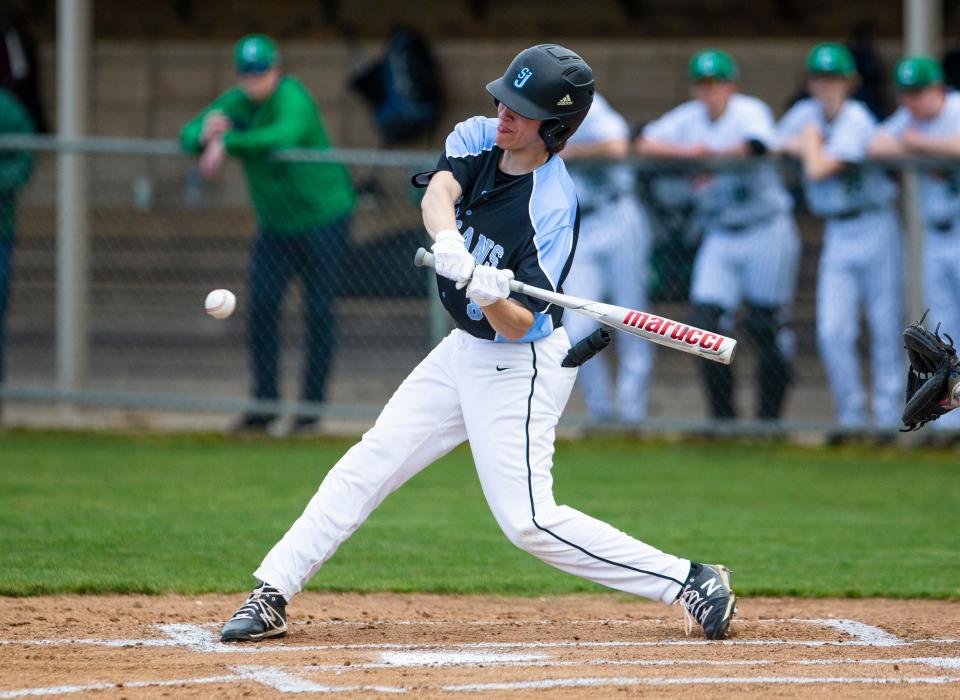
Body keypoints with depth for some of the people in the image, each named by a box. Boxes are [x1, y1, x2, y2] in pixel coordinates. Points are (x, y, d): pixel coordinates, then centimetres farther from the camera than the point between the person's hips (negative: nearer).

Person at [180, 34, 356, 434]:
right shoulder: (236, 102, 0)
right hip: (276, 223, 6)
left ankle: (312, 405, 5)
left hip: (324, 217, -6)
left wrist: (227, 144, -45)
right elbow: (188, 138, -3)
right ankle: (265, 404, 5)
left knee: (318, 310, -3)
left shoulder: (292, 100, -22)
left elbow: (284, 137, -44)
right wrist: (204, 134, -27)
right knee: (261, 307, -1)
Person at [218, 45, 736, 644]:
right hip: (465, 350, 8)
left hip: (520, 367, -8)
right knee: (369, 464, 5)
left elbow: (519, 326, -26)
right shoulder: (478, 139, -4)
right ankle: (272, 596, 11)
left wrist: (493, 297, -47)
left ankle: (693, 583, -7)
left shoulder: (552, 206, -24)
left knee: (528, 520, -12)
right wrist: (449, 242, -45)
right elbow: (437, 194, -24)